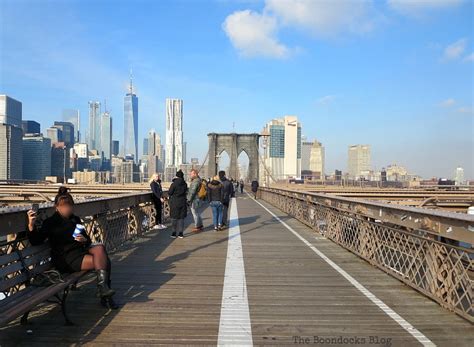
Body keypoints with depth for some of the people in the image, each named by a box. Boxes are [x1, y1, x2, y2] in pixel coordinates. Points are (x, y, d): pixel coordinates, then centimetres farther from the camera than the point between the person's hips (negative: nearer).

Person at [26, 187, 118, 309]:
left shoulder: (75, 219, 20)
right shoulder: (50, 222, 3)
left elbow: (88, 239, 20)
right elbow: (36, 241, -9)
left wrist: (85, 240, -5)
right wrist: (31, 225, -27)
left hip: (81, 249, 6)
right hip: (65, 258, -6)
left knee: (100, 248, -27)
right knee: (103, 260, -25)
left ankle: (103, 287, -25)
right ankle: (105, 295, -15)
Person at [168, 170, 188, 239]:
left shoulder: (174, 184, -14)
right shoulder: (185, 184, -2)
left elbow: (169, 193, -8)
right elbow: (186, 192, 7)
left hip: (175, 203, -3)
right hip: (182, 202, 3)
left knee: (174, 218, 6)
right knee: (181, 218, 9)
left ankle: (174, 233, 9)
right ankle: (180, 233, 9)